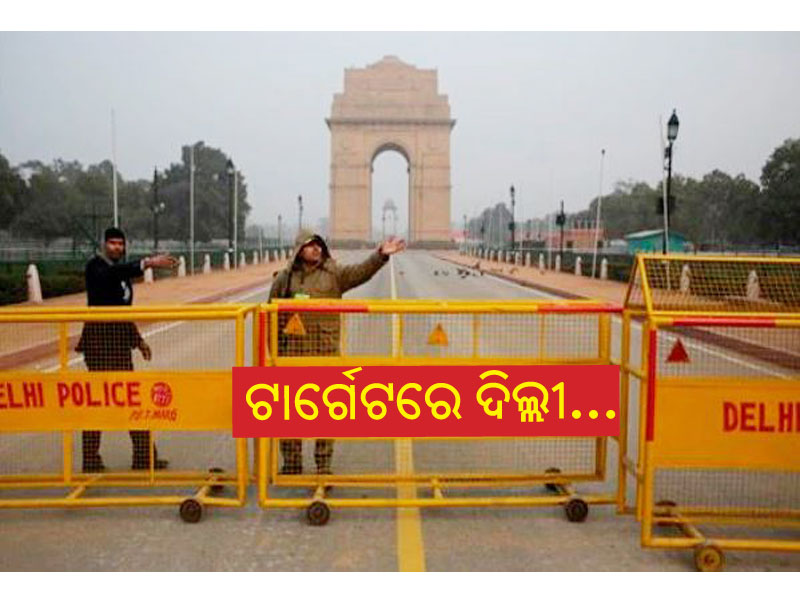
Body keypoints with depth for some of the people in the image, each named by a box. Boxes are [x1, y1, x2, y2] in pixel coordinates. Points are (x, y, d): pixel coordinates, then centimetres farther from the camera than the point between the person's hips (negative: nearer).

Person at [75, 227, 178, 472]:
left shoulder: (122, 270, 16)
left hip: (120, 342, 8)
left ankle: (143, 456, 14)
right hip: (100, 339, -8)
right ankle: (91, 460, 4)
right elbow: (114, 273, -32)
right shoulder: (95, 267, -7)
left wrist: (138, 340, 21)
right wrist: (148, 263, -42)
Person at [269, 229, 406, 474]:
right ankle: (291, 463, 20)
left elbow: (362, 271, -10)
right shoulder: (285, 278, 7)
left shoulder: (334, 274, 5)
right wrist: (275, 349, 7)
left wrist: (381, 255, -27)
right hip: (293, 353, 1)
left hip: (326, 352, -1)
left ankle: (324, 466, 14)